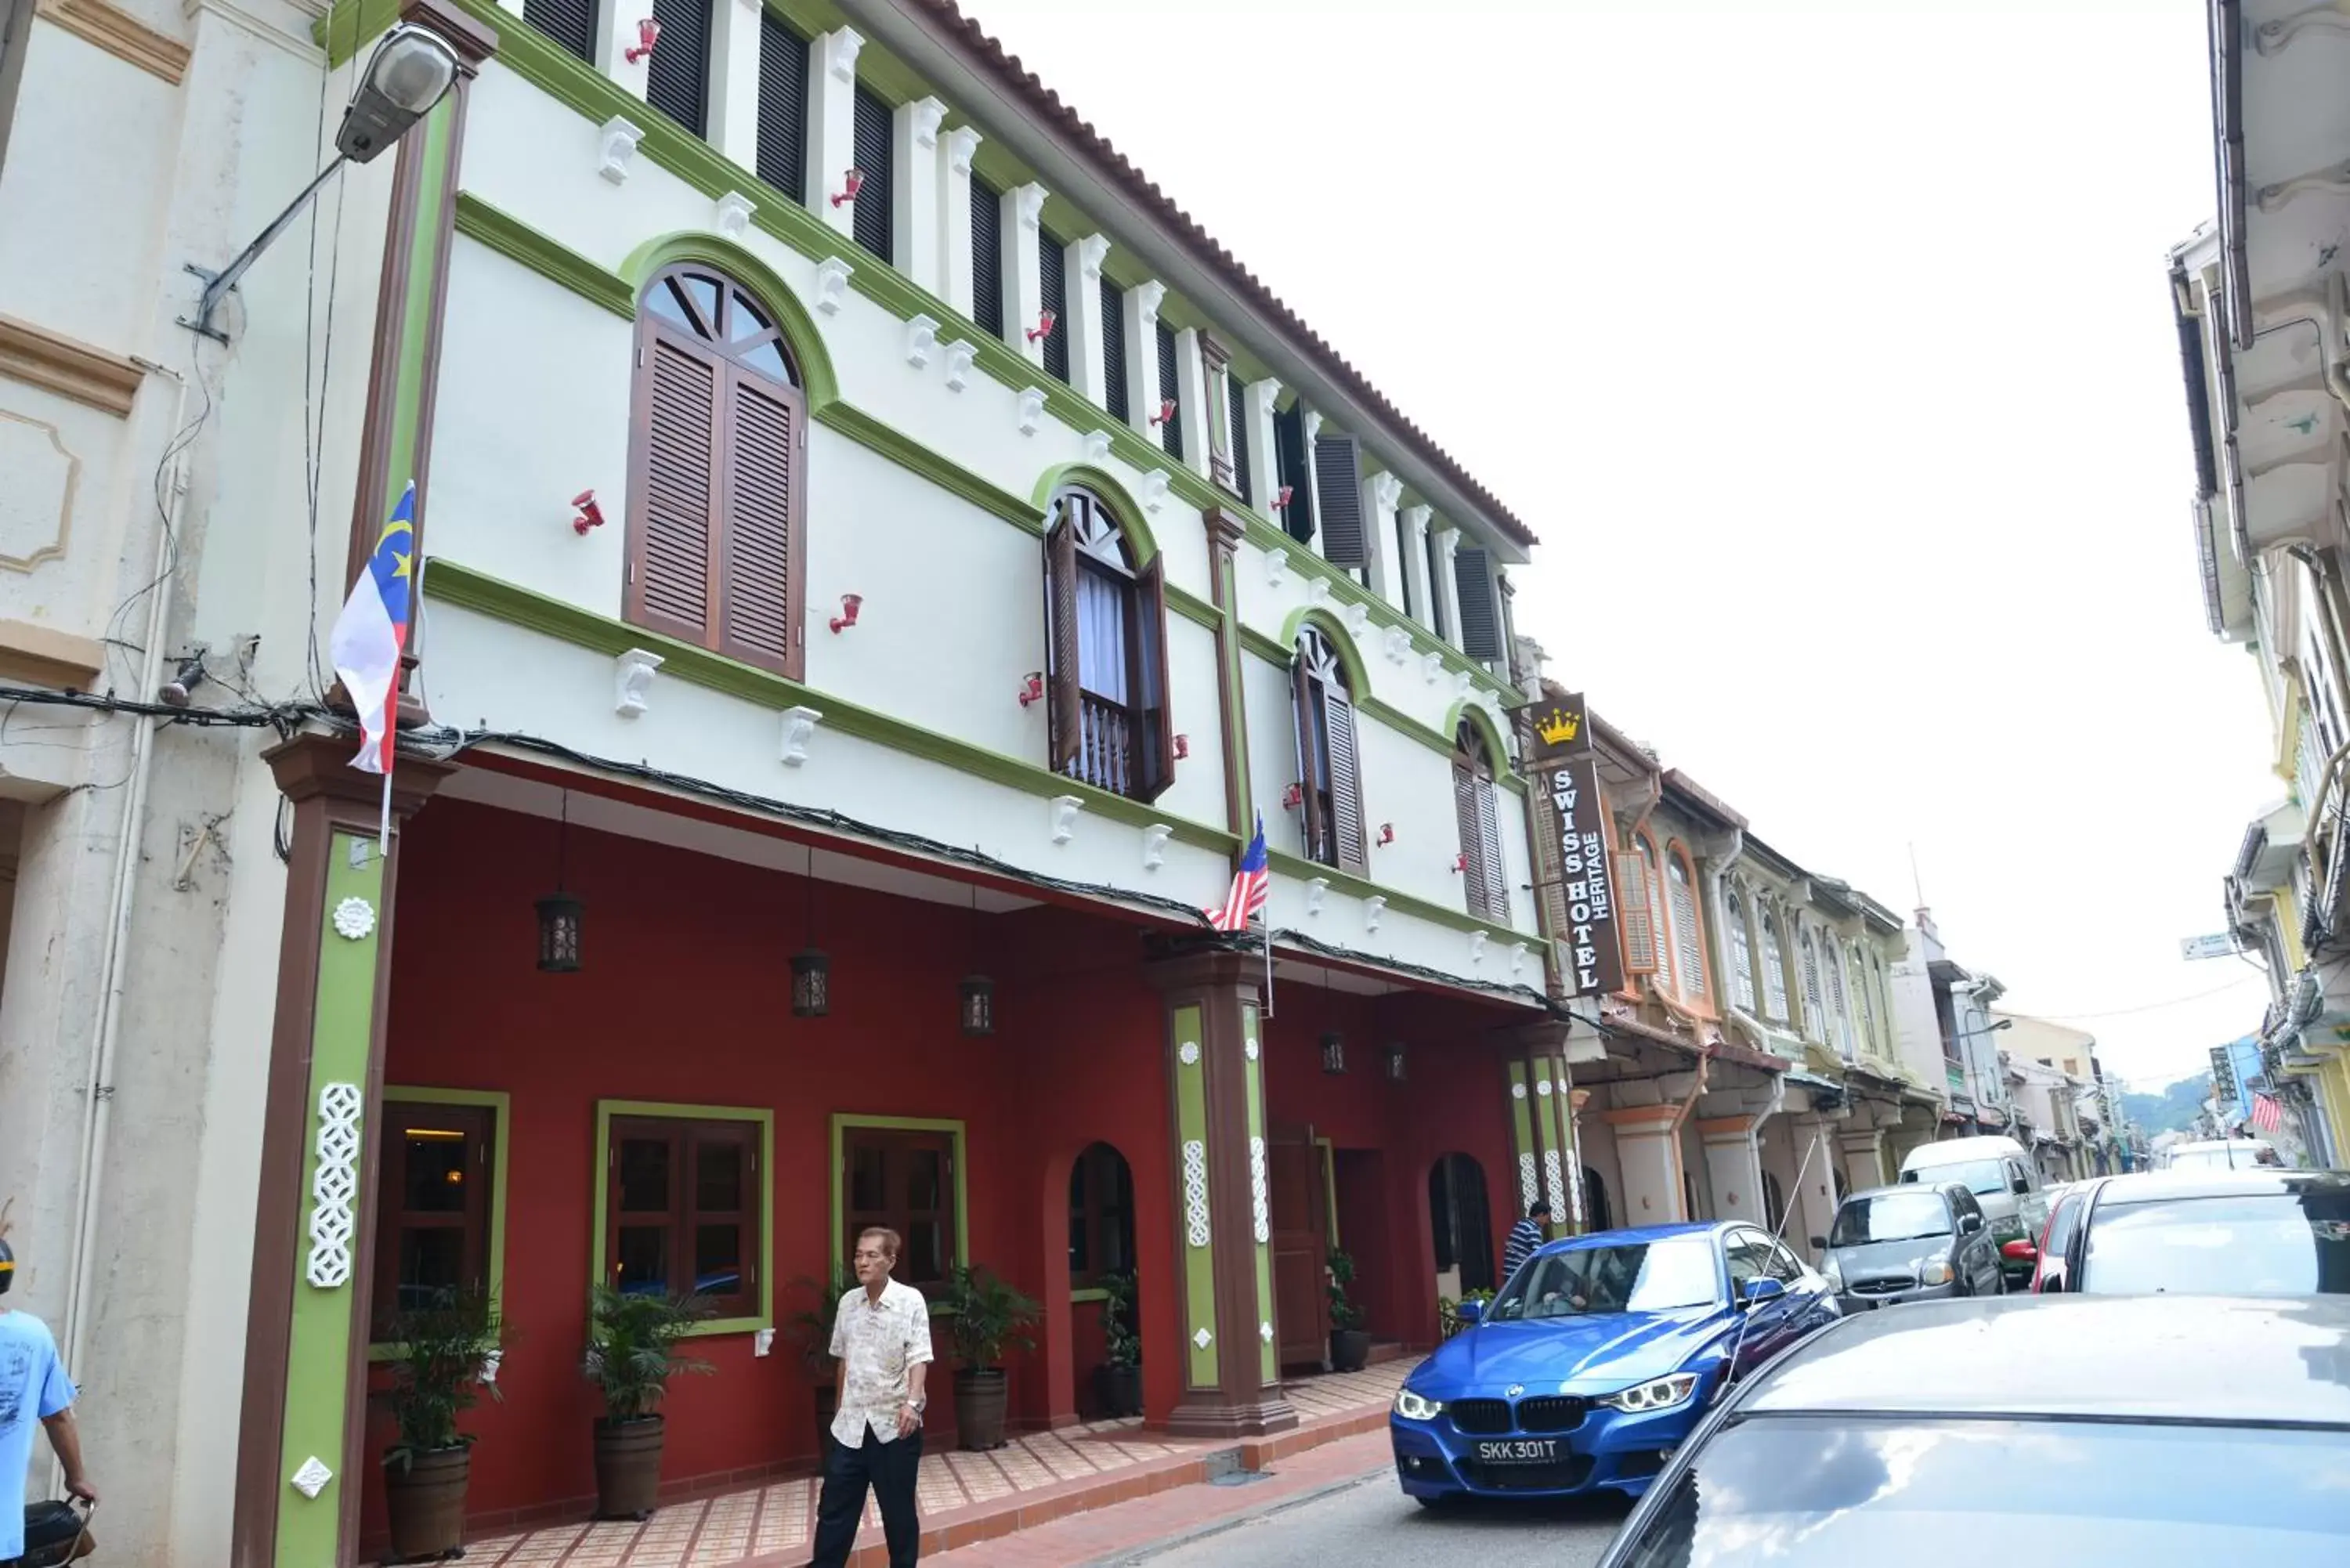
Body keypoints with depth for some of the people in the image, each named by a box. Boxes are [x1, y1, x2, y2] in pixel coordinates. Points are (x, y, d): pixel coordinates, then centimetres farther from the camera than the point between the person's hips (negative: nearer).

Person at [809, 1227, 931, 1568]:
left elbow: (918, 1357, -17)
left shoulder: (910, 1300, -10)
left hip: (895, 1424, -4)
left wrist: (912, 1402, -31)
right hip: (851, 1424, 4)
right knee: (834, 1509, 8)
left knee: (898, 1511, 8)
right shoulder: (847, 1302, 4)